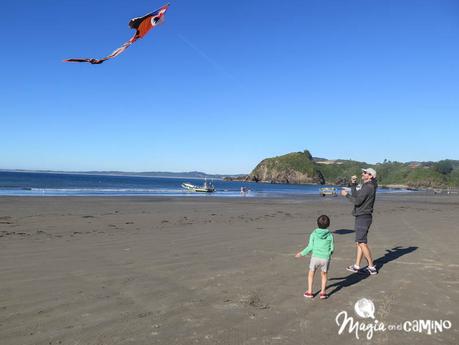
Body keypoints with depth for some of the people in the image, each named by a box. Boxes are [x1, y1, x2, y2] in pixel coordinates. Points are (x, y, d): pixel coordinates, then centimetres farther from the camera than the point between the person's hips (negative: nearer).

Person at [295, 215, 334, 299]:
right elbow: (332, 248, 3)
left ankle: (309, 292, 18)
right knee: (324, 275, 22)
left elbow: (310, 247, -4)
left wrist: (301, 253, 8)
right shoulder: (330, 235, 0)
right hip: (326, 258, 1)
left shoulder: (314, 234, -3)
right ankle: (323, 292, 16)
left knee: (311, 274, 18)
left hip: (315, 257, -1)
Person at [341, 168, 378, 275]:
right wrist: (353, 184, 15)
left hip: (363, 217, -10)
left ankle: (372, 267, -3)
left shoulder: (368, 187, -17)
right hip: (362, 217, 10)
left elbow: (357, 201, -21)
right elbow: (355, 197, 20)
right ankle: (356, 266, 18)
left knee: (362, 243, -8)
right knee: (359, 242, 12)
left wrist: (346, 194, -8)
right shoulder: (367, 186, 16)